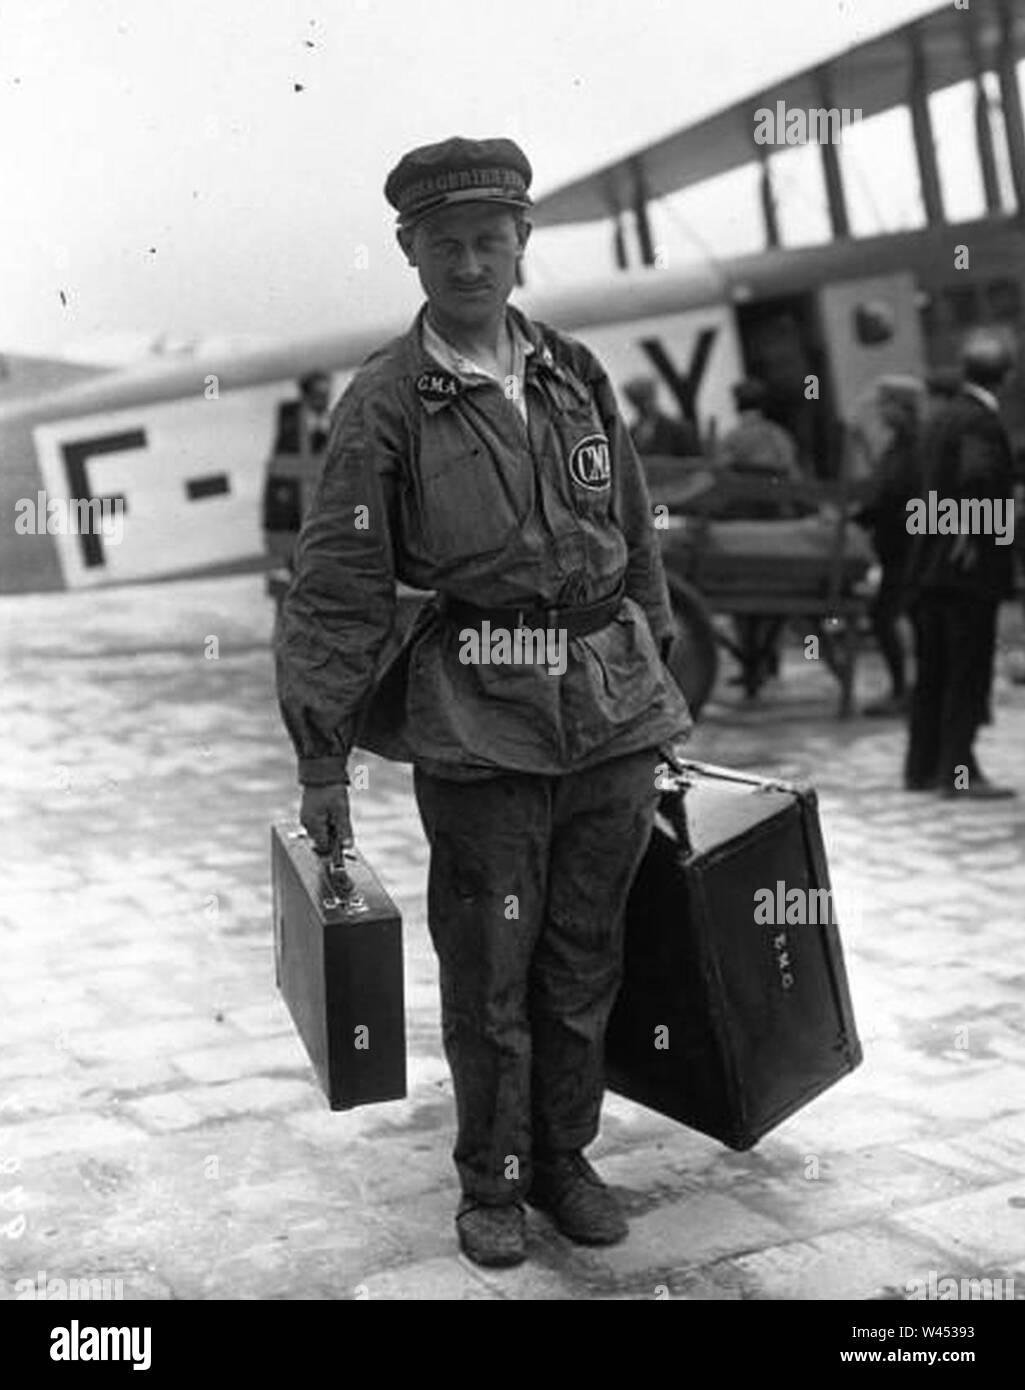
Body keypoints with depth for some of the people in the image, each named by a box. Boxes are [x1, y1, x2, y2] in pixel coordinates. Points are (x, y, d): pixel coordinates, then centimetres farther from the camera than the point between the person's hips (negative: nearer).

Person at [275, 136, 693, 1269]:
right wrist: (320, 759, -8)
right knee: (487, 974, 4)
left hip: (614, 713, 4)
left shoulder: (578, 375, 8)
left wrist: (656, 680, 18)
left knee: (584, 961, 13)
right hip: (479, 727, -4)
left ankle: (564, 1159, 32)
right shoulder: (384, 403, -5)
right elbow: (335, 589, -6)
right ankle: (490, 1183, 24)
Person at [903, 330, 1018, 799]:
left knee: (932, 671, 13)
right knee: (968, 671, -2)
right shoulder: (981, 421, -15)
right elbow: (977, 474, -33)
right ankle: (958, 771, 0)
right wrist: (973, 533, -22)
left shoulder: (942, 416, 12)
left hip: (928, 564, 8)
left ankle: (922, 766, 19)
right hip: (970, 566, -8)